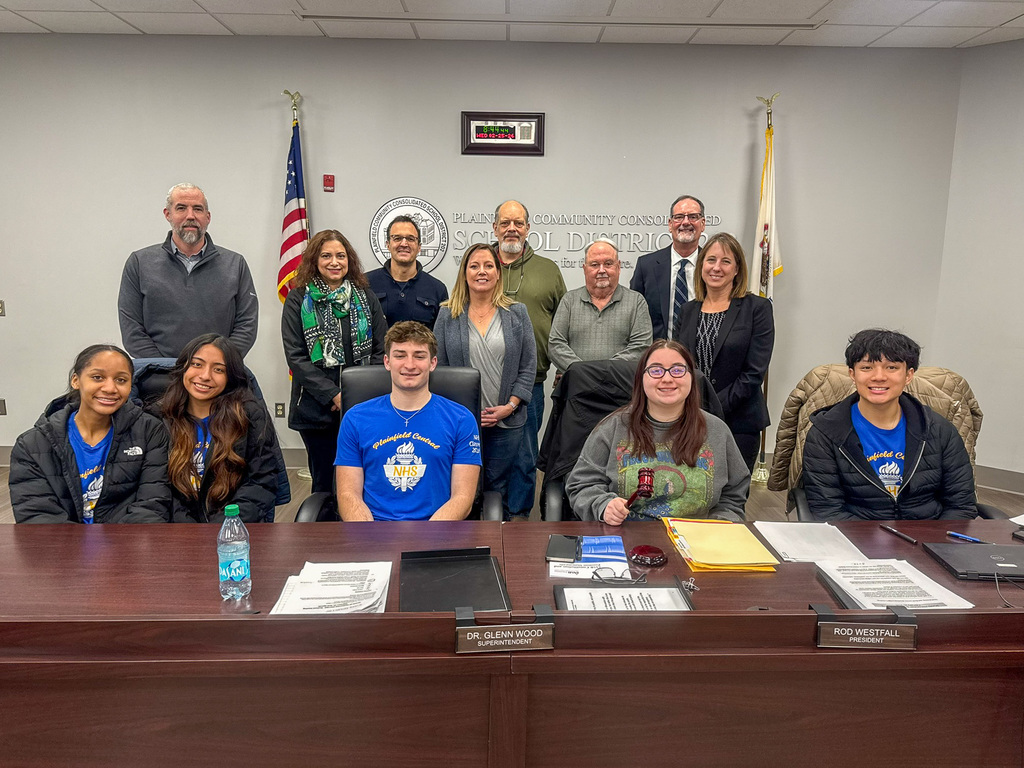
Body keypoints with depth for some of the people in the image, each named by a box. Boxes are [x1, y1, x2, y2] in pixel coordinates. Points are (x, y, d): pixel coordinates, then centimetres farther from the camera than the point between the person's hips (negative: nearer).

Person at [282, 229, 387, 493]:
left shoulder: (365, 298, 10)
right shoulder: (298, 300, 3)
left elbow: (381, 350, 7)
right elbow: (295, 356, -4)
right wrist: (332, 394, -12)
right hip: (317, 409, -1)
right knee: (325, 482, 6)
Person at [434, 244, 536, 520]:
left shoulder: (517, 313, 6)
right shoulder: (448, 315, 5)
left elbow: (529, 365, 4)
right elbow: (439, 366, 3)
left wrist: (510, 406, -6)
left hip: (506, 420, 0)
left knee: (497, 488, 7)